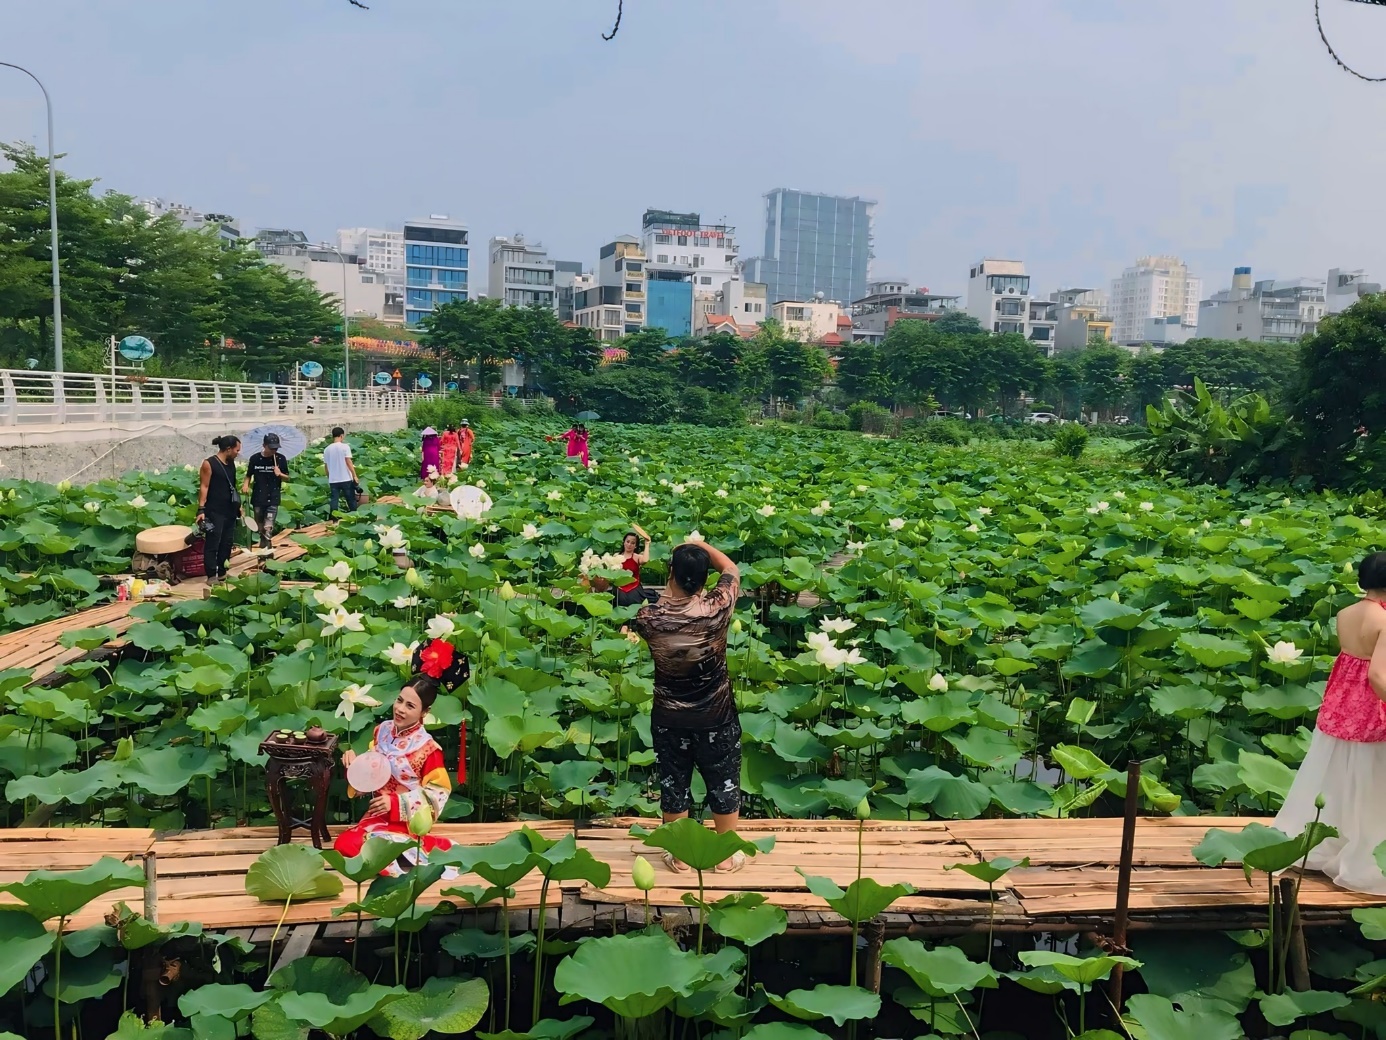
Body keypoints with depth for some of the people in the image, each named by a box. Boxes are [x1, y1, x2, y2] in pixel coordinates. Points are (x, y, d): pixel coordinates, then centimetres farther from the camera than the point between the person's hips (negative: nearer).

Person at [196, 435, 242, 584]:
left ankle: (222, 573, 22)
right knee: (212, 544, -3)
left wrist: (238, 505, 21)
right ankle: (211, 576, 3)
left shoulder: (231, 463, 11)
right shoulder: (209, 464, -12)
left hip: (230, 511, 8)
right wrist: (201, 509, -18)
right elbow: (204, 487, -13)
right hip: (214, 512, -8)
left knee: (227, 543, 12)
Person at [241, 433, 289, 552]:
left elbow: (287, 478, 6)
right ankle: (263, 548, 26)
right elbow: (249, 475, 10)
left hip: (273, 499, -2)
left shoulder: (281, 459, -3)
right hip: (257, 498, 2)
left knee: (268, 528, -11)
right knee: (260, 528, 11)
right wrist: (245, 485, -9)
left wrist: (280, 474, -15)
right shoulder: (255, 458, -3)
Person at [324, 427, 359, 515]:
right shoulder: (345, 446, -7)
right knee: (351, 500, 7)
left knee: (333, 500, 5)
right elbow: (348, 462, -13)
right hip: (346, 479, -3)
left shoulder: (327, 449, 6)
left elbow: (326, 466, 11)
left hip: (333, 480, 3)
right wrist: (355, 476, -9)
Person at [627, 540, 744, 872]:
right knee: (724, 785, 17)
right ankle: (727, 855, 32)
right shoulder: (717, 608, -21)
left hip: (669, 720, 1)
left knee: (674, 786, 18)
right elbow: (731, 569, -2)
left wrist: (667, 594, 16)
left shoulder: (649, 617, -19)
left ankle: (680, 855, 32)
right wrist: (702, 546, 8)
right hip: (716, 718, -1)